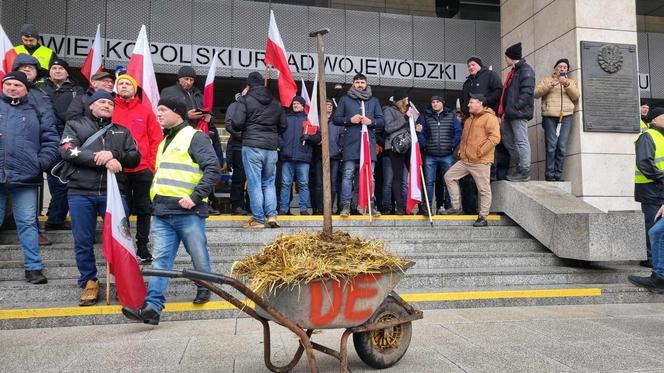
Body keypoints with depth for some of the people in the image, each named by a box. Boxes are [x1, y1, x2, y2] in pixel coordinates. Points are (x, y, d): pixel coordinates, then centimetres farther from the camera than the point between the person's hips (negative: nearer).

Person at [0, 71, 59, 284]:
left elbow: (51, 140, 7)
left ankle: (33, 267, 8)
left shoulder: (37, 111, 10)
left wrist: (42, 162, -5)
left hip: (25, 178, -1)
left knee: (27, 223, 2)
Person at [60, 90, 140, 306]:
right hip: (81, 192, -1)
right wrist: (104, 160, -14)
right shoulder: (75, 125, 13)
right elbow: (68, 151, -5)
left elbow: (135, 158, 8)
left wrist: (113, 154, -12)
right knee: (83, 242, 3)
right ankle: (89, 283, 17)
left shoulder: (122, 131, 19)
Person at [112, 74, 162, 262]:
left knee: (143, 210, 8)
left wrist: (152, 165, -4)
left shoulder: (146, 111, 5)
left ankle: (143, 246, 19)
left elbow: (156, 139, 3)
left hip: (142, 170, 0)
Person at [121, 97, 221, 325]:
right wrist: (155, 198, 18)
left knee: (198, 256, 6)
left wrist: (195, 196, -19)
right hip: (162, 213, 7)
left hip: (188, 212, -7)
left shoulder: (194, 137, -4)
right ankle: (152, 307, -4)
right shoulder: (165, 141, 23)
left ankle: (204, 289, 30)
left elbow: (213, 169, -14)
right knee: (160, 259, -1)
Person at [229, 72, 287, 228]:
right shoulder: (275, 102, 14)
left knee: (254, 184, 0)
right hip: (271, 147, 5)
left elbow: (237, 123, -10)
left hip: (252, 146, -4)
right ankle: (271, 214, 4)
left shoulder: (245, 100, -2)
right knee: (269, 182, 14)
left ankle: (258, 219, 3)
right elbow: (284, 125, 15)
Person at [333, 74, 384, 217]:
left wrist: (371, 121, -6)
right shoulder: (345, 99, 14)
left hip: (369, 142, 2)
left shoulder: (374, 101, 19)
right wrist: (349, 120, -8)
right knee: (348, 174, -5)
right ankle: (346, 205, -3)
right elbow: (336, 119, 9)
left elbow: (381, 121, 14)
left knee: (370, 175, 1)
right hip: (350, 143, -1)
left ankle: (371, 205, 6)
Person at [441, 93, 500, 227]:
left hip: (481, 162, -9)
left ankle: (483, 217, 8)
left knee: (484, 189, -1)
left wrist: (480, 152, -18)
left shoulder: (489, 118, -8)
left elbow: (495, 137, -18)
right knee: (449, 176, 6)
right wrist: (461, 150, 16)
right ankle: (456, 207, 12)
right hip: (465, 160, 9)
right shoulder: (469, 120, 21)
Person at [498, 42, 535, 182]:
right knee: (508, 140, 13)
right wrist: (504, 111, 15)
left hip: (518, 113, -10)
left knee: (521, 141, -8)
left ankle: (524, 172, -5)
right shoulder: (513, 71, 23)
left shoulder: (526, 70, -6)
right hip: (510, 114, 10)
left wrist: (515, 107, -21)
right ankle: (519, 167, 20)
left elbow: (526, 92, -16)